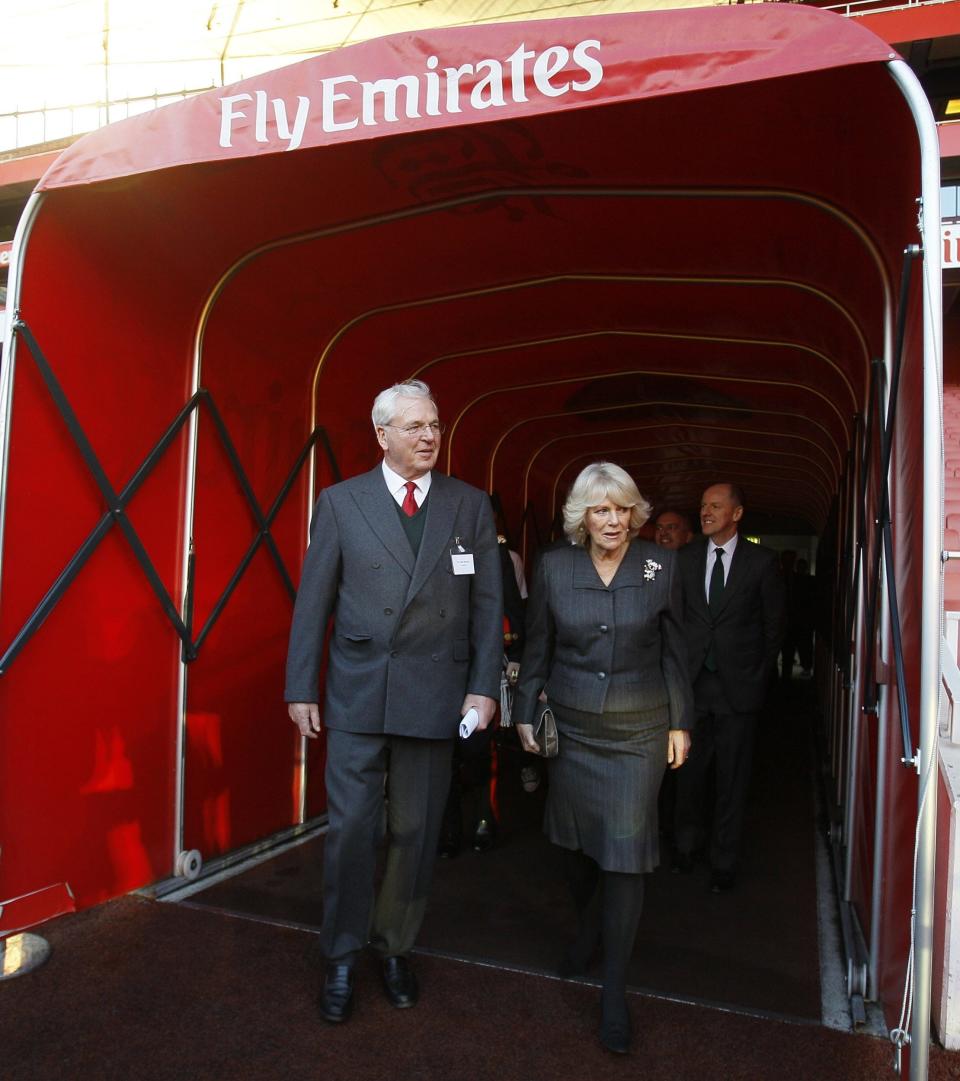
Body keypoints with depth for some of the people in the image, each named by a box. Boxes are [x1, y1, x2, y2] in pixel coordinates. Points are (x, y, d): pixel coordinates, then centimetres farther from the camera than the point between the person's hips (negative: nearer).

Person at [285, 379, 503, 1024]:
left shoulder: (471, 505, 4)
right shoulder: (341, 502, 1)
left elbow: (487, 603, 3)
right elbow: (313, 601, 3)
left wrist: (485, 686, -3)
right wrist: (301, 688, 1)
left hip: (435, 694, 1)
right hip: (358, 693, -1)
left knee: (417, 832, 12)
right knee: (351, 829, 5)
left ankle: (396, 949, 33)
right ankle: (342, 960, 25)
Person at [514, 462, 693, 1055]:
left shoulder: (661, 566, -5)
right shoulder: (554, 566, -3)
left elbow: (674, 649, 2)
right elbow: (537, 647, 5)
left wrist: (680, 722, 3)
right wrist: (526, 712, 4)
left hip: (638, 728, -1)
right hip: (570, 723, 2)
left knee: (625, 848, -2)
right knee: (577, 838, 14)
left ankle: (614, 988, 13)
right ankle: (588, 930, 43)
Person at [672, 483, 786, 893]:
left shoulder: (762, 562, -3)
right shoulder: (685, 558, 5)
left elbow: (774, 623, 3)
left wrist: (759, 673, 3)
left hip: (738, 684, -2)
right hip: (691, 681, 2)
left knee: (732, 776, 6)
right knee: (689, 769, 11)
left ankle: (724, 861, 21)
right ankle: (687, 843, 33)